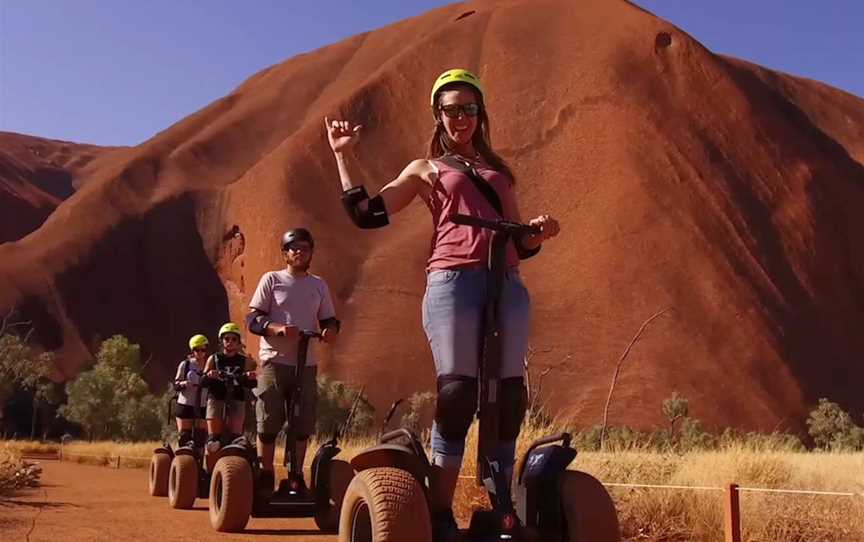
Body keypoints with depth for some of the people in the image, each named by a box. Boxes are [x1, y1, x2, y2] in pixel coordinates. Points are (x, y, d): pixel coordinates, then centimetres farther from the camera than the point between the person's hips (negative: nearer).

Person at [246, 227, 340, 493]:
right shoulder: (272, 279, 3)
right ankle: (266, 477, 9)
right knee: (268, 421, -3)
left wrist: (331, 330, -6)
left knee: (303, 424, 4)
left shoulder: (319, 285, 14)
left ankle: (297, 477, 15)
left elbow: (329, 320, 18)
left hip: (306, 364, 3)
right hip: (274, 361, -3)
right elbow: (252, 319, -2)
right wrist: (278, 328, -20)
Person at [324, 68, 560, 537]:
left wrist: (540, 232, 3)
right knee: (456, 396, -10)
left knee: (508, 397, -1)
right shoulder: (425, 169, 17)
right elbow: (367, 213, 6)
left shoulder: (498, 170, 28)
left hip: (507, 284, 4)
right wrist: (343, 154, 6)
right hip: (453, 281, -4)